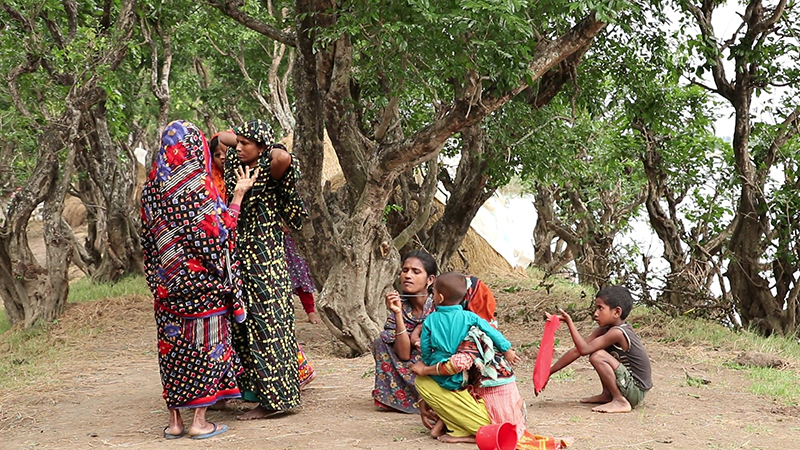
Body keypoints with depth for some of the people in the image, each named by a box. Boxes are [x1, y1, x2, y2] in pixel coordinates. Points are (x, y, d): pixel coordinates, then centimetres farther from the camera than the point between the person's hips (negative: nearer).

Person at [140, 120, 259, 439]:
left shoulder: (152, 188, 4)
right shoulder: (199, 187, -15)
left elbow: (147, 237, 10)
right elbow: (220, 232, -11)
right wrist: (238, 195, -3)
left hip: (166, 283, 5)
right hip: (202, 281, -5)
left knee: (173, 343, 11)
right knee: (204, 341, 3)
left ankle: (174, 420, 15)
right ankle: (199, 421, 5)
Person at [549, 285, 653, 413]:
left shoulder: (617, 333, -21)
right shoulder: (604, 330, 5)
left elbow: (584, 349, -26)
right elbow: (578, 350, 2)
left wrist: (569, 322, -23)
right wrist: (549, 372, -1)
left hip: (636, 391, -10)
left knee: (597, 356, -23)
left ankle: (620, 402, -16)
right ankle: (607, 395, 16)